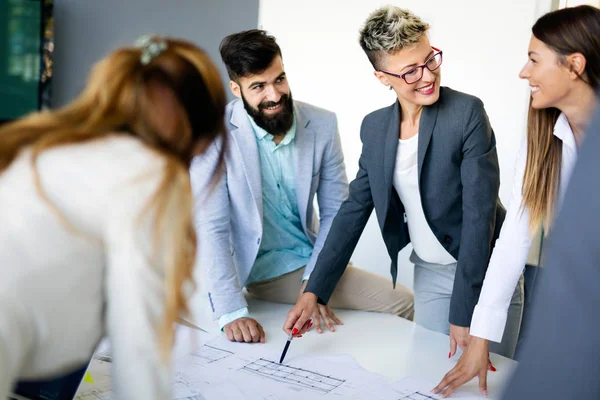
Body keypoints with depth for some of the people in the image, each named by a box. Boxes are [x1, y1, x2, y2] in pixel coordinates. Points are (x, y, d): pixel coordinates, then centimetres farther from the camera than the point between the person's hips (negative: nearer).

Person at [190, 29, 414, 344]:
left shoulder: (322, 125, -6)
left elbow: (336, 212, -2)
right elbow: (212, 227, -20)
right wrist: (232, 312, -29)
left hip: (308, 263, 5)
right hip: (252, 272, -4)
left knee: (403, 303, -7)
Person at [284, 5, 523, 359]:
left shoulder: (467, 112, -17)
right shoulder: (374, 127, 0)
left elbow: (480, 212, -19)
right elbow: (355, 210, 5)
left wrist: (464, 311, -20)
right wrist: (315, 291, -3)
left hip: (485, 271, -4)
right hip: (430, 274, 4)